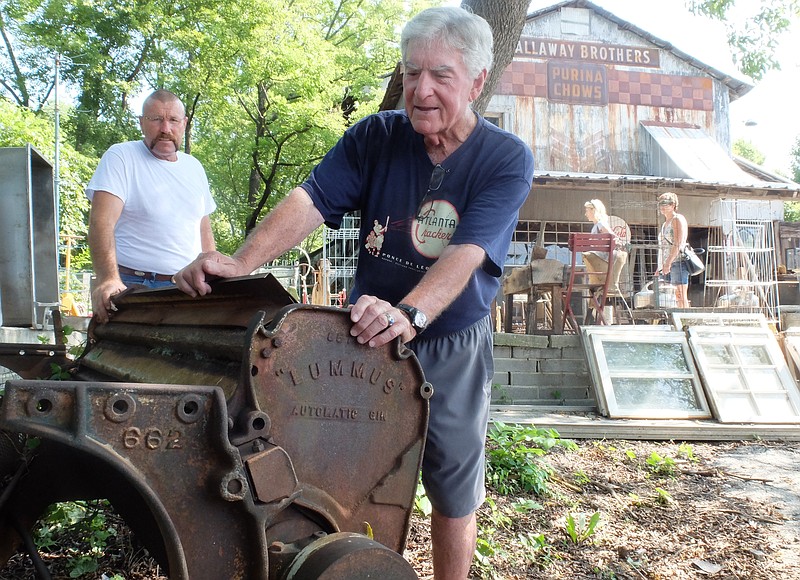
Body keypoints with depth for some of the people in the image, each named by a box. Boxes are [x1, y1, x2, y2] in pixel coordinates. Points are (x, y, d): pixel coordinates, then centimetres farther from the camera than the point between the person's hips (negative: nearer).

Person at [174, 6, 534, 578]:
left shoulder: (508, 160, -14)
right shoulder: (374, 137, -6)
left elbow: (466, 254, -28)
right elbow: (310, 200, -18)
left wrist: (409, 314, -45)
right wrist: (242, 261, -34)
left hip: (454, 345, -2)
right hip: (366, 336, 2)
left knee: (453, 485, 13)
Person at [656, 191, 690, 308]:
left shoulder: (677, 219, -2)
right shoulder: (665, 224, 25)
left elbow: (678, 244, -14)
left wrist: (668, 263, -21)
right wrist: (661, 267, 16)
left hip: (678, 261, -9)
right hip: (669, 264, 9)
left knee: (681, 296, -13)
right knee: (677, 297, 4)